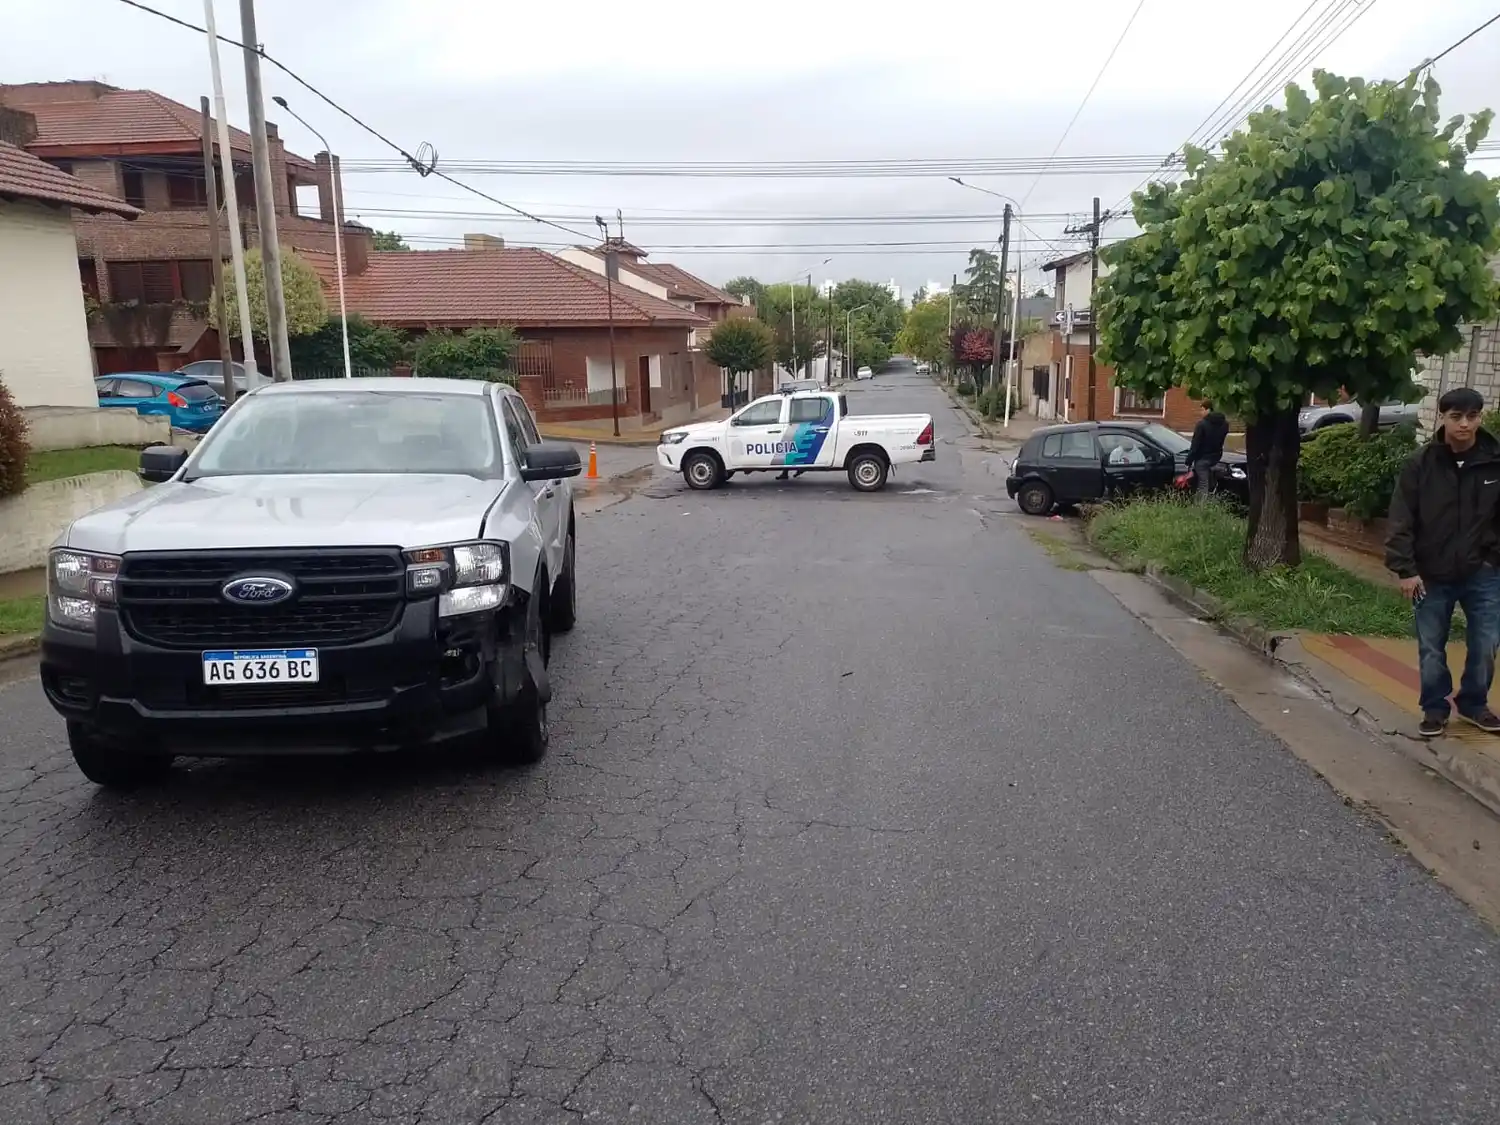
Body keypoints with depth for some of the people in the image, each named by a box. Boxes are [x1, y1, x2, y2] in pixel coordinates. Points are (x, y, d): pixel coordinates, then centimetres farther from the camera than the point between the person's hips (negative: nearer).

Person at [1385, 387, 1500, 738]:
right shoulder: (1421, 464, -8)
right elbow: (1401, 520, -7)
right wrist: (1405, 569, -11)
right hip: (1432, 575, -1)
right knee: (1431, 649, 9)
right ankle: (1435, 708, 26)